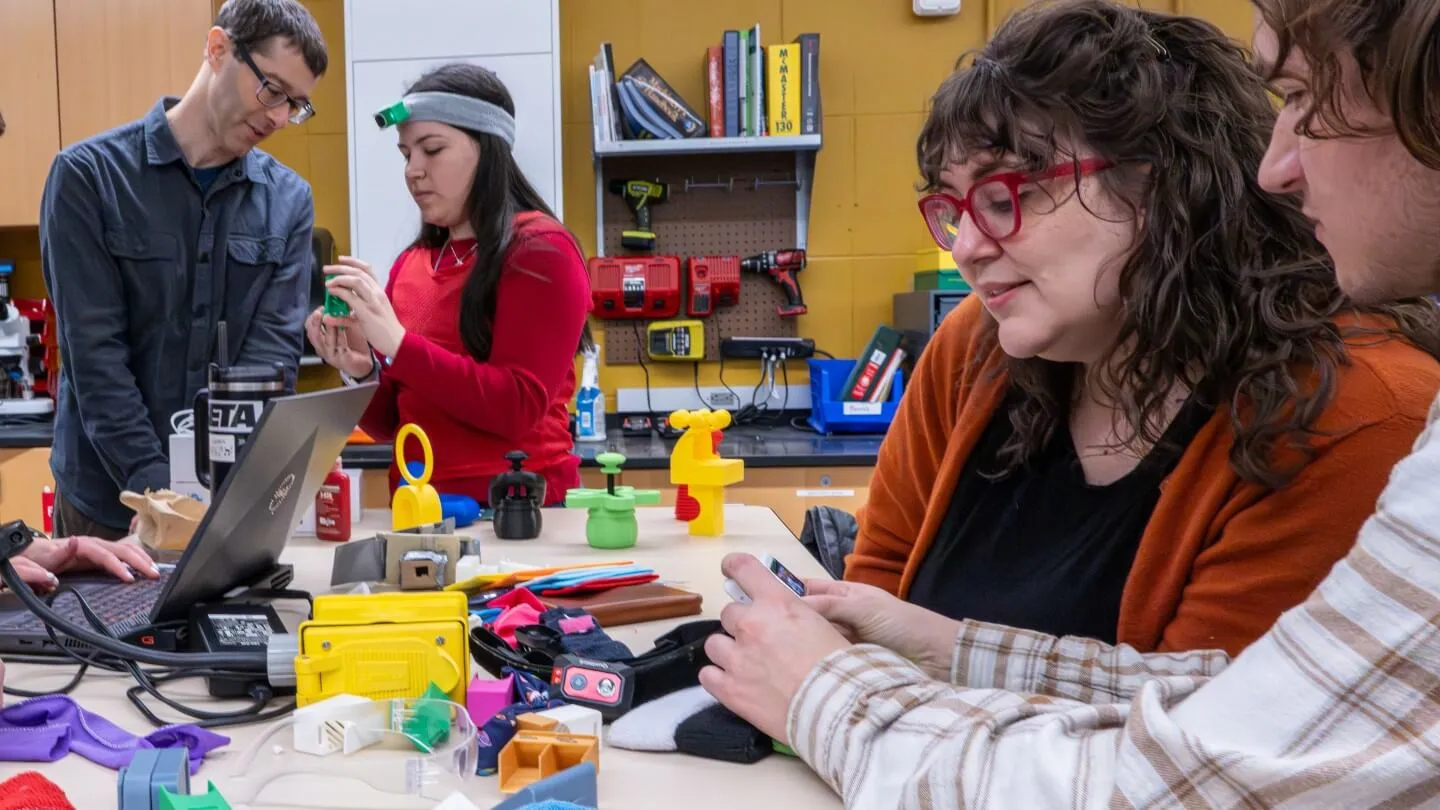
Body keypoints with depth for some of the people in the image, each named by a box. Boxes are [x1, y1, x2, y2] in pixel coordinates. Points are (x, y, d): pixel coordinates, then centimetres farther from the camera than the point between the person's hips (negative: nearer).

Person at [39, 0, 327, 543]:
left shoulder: (288, 202, 1)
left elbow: (274, 353, -6)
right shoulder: (88, 176, -7)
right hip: (112, 498, -2)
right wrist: (155, 487, -22)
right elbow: (94, 352, -12)